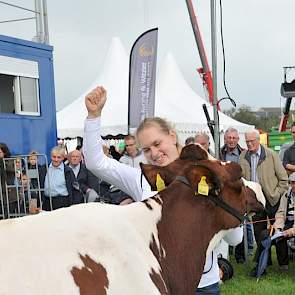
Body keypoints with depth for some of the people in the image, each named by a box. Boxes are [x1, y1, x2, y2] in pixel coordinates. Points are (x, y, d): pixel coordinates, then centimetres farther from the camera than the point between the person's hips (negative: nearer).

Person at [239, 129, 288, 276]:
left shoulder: (271, 155, -5)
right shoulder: (242, 157, 5)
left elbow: (283, 178, -2)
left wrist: (277, 194, -7)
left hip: (272, 199, -3)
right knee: (259, 232, 7)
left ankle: (283, 263, 19)